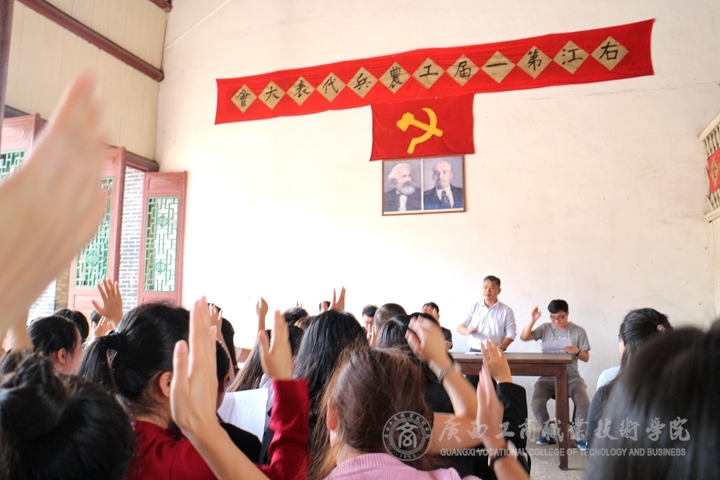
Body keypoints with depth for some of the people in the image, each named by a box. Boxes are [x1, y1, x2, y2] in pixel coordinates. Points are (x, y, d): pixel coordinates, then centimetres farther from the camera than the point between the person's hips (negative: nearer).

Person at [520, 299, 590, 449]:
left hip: (572, 377, 0)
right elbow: (524, 337, -6)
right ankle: (547, 433, 5)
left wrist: (577, 351, -20)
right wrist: (532, 320, -17)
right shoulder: (545, 328, 3)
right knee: (537, 402, -22)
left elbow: (586, 357, 3)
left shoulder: (578, 331, 2)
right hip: (548, 377, 1)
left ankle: (580, 435, 0)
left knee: (584, 402, -26)